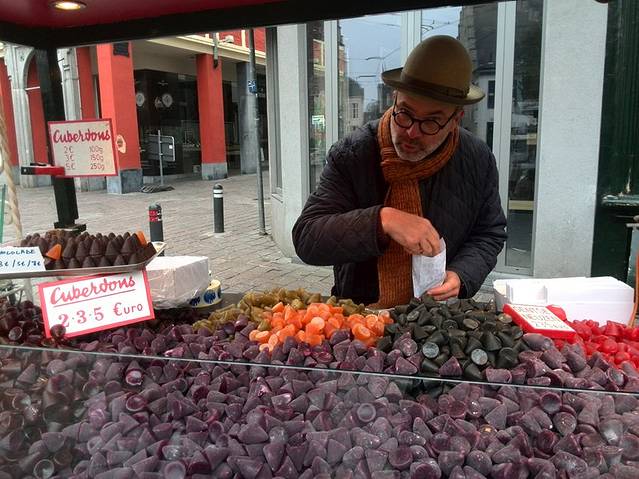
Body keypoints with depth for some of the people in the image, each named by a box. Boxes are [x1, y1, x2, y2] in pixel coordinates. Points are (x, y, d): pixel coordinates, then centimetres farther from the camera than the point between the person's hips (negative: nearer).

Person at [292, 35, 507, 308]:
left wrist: (460, 276, -11)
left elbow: (490, 234, 10)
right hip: (360, 314, -2)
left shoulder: (478, 161, -3)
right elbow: (306, 240, -19)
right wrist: (383, 220, -33)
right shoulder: (350, 155, -12)